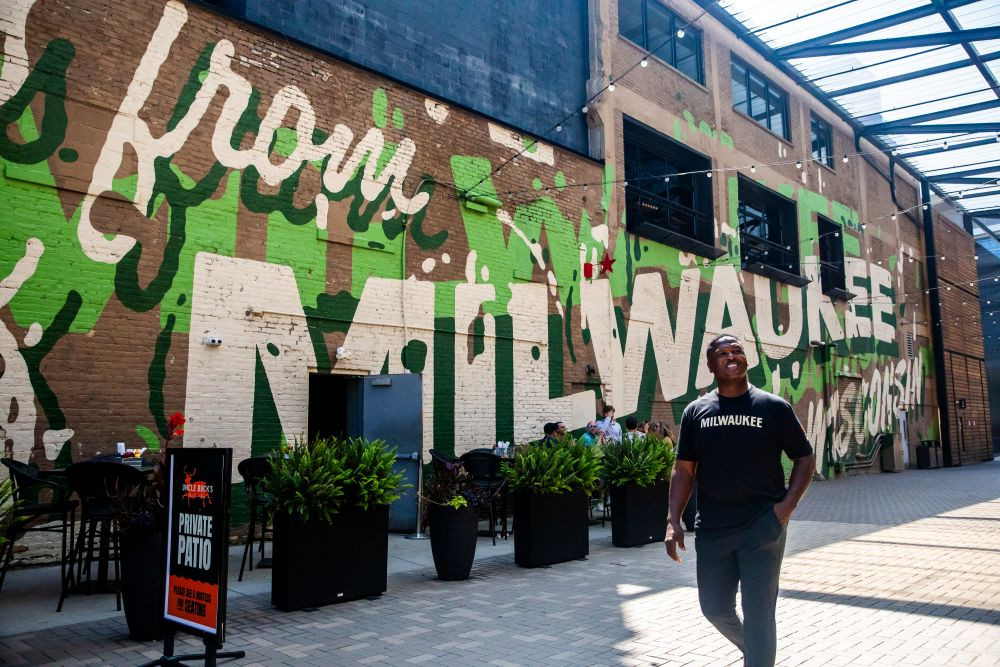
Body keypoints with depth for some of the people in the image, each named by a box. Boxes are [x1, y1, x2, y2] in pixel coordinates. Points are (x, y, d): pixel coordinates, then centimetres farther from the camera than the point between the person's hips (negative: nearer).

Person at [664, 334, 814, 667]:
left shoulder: (774, 407, -2)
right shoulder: (696, 412, 3)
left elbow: (805, 458, 5)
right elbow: (684, 469, 5)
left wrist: (788, 504, -9)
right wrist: (673, 521, -4)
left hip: (763, 526, -3)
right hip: (712, 528, 3)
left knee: (758, 612, 0)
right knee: (714, 606, 14)